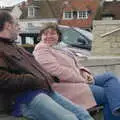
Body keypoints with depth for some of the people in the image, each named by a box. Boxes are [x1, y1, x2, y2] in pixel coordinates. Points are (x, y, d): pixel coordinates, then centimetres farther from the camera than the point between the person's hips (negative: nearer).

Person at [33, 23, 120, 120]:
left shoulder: (60, 49, 23)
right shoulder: (41, 49, -5)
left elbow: (76, 66, 25)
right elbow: (56, 71, -19)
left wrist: (85, 73, 1)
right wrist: (82, 79, -16)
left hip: (79, 81, 9)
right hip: (66, 86, -9)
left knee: (110, 77, -5)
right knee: (107, 93, -16)